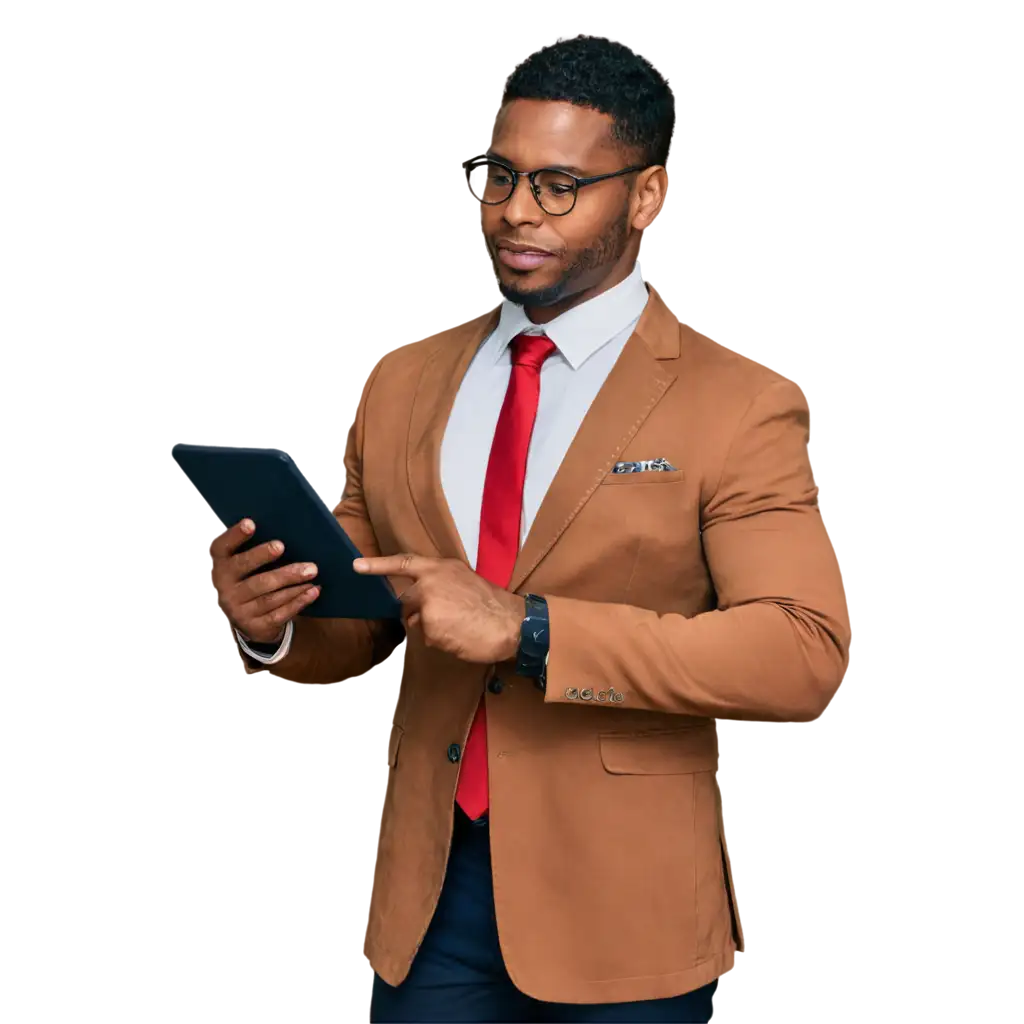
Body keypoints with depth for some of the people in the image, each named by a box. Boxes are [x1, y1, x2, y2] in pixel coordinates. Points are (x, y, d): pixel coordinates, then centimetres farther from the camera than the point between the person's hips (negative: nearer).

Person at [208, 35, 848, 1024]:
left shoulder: (734, 410, -6)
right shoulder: (401, 383, 9)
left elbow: (803, 652, -19)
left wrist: (526, 631, -24)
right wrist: (275, 628, -9)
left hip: (619, 913, -3)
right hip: (425, 899, 4)